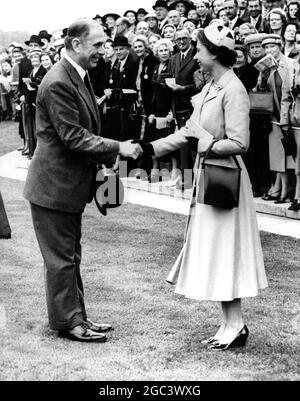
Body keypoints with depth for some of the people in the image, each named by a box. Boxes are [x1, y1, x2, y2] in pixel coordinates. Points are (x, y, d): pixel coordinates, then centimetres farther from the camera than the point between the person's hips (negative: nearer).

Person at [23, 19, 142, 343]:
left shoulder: (79, 76, 9)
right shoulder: (58, 83, -22)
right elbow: (73, 137, -25)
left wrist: (102, 161, 11)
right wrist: (117, 149, -22)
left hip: (71, 183, 10)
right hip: (54, 185, -10)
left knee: (70, 255, 18)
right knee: (61, 258, 2)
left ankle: (76, 316, 28)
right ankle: (67, 322, 13)